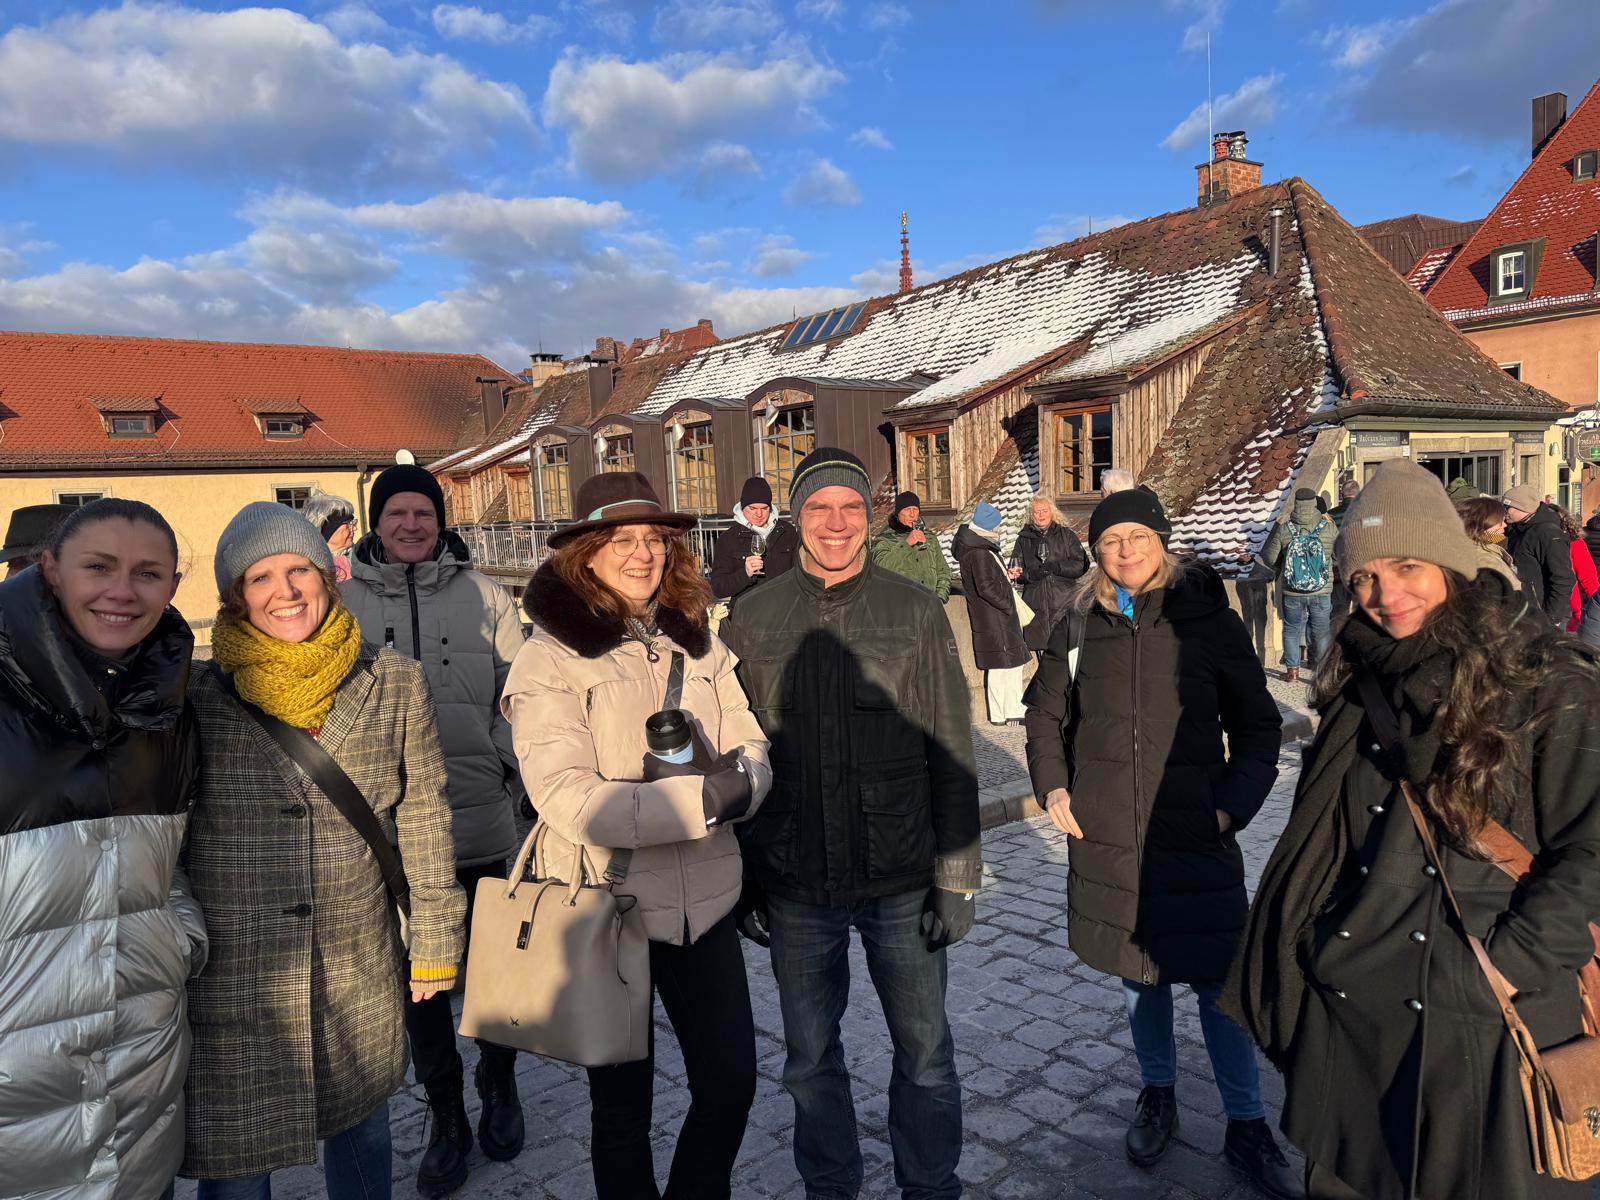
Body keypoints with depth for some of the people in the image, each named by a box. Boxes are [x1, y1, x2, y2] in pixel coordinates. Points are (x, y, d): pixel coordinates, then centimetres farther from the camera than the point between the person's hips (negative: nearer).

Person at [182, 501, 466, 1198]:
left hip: (361, 974, 1)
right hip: (230, 978, -1)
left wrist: (434, 945, 6)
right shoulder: (196, 697, -6)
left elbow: (424, 821, 3)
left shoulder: (395, 687, -3)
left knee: (360, 1132, 20)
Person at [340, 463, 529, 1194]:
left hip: (481, 821, 0)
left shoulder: (481, 596, 2)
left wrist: (507, 765, -8)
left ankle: (499, 1086, 39)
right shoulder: (343, 600, 2)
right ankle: (446, 1117, 32)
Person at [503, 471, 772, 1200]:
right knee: (623, 1106, 15)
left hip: (703, 902, 4)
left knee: (731, 1084, 16)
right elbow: (567, 799, -22)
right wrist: (700, 798, -28)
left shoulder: (696, 639, 3)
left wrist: (734, 779, -21)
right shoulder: (550, 656, -12)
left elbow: (751, 747, 2)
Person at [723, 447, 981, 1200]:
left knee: (924, 1053, 13)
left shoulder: (916, 612, -4)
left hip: (904, 884, -1)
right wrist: (742, 878, 4)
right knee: (811, 1059, 17)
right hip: (796, 890, 1)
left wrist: (957, 877, -5)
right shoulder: (752, 621, 0)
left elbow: (952, 757, -2)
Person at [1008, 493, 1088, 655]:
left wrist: (1057, 566, -12)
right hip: (1036, 602, 2)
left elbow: (1082, 565, 2)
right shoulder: (1024, 538, 13)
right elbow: (1015, 570, 9)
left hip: (1063, 601, -2)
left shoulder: (1066, 535, 9)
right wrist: (1030, 574, -11)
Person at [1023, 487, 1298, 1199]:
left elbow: (1257, 726, 2)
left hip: (1197, 841, -2)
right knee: (1138, 973, 16)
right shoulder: (1078, 629, 3)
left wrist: (1236, 802, -9)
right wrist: (1052, 785, 1)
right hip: (1105, 838, 2)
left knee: (1218, 981, 4)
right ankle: (1157, 1094, 37)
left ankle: (1246, 1126, 24)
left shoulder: (1208, 620, -3)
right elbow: (1046, 715, 15)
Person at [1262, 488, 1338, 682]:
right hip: (1322, 593, 0)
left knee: (1291, 629, 16)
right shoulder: (1329, 528, -10)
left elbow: (1269, 556, -2)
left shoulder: (1283, 529, -12)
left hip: (1292, 593, 0)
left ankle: (1292, 669, 20)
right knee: (1321, 632, 15)